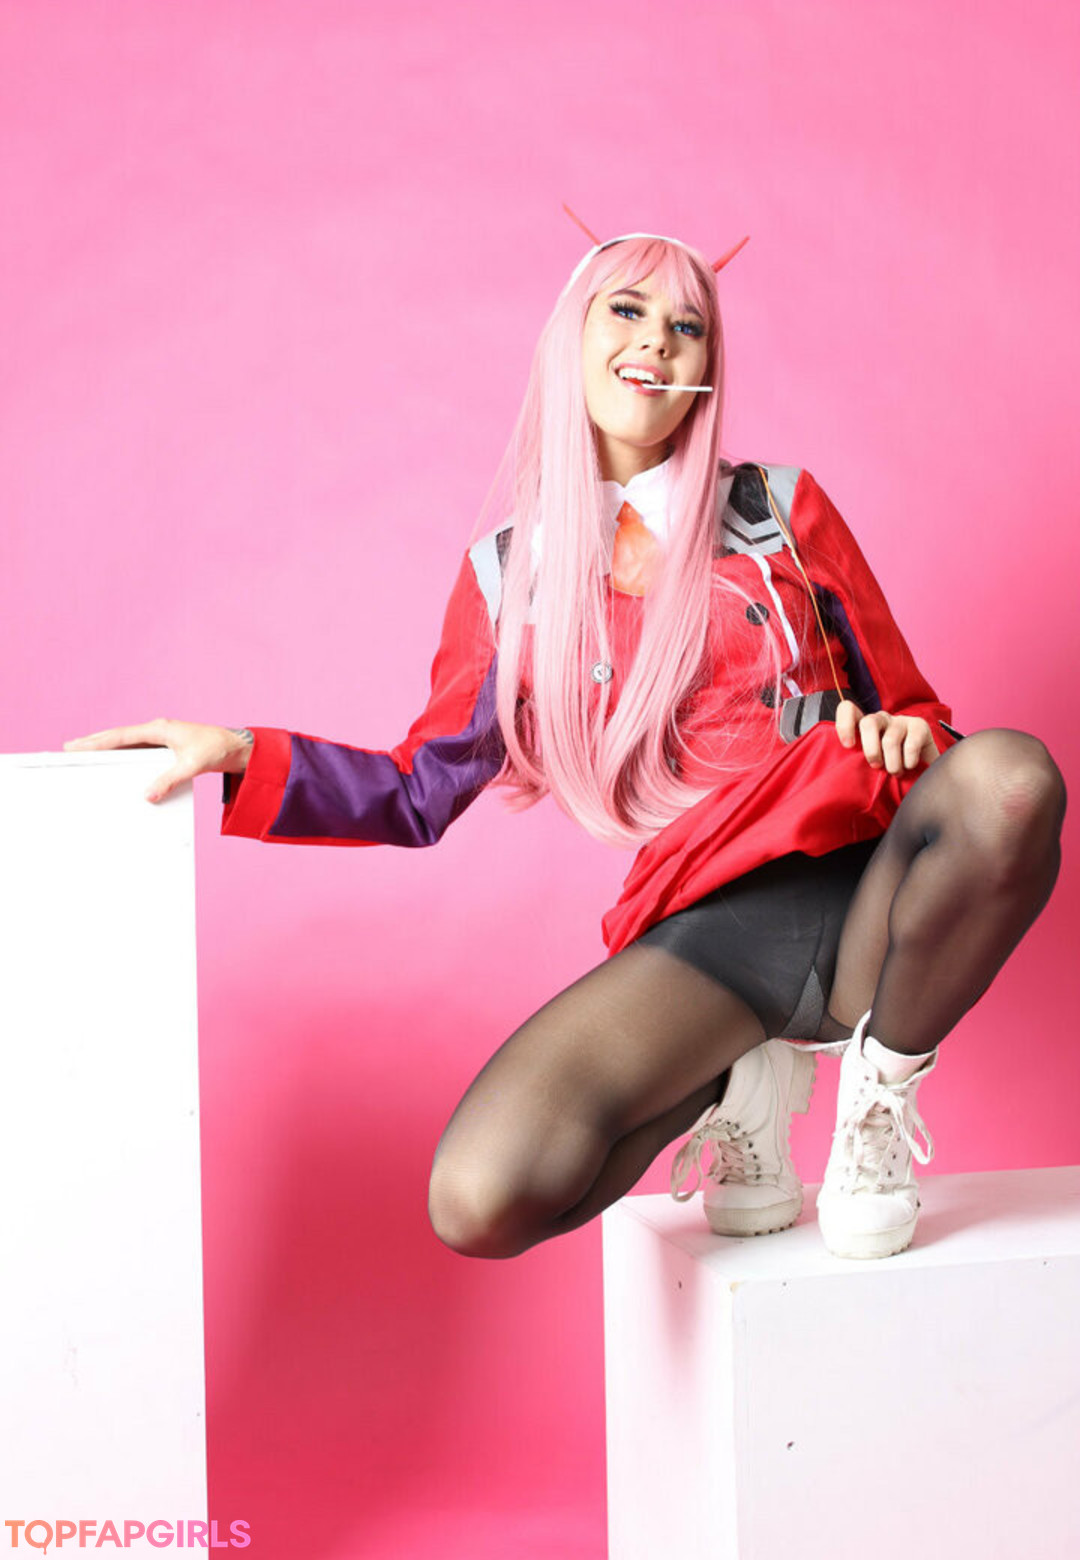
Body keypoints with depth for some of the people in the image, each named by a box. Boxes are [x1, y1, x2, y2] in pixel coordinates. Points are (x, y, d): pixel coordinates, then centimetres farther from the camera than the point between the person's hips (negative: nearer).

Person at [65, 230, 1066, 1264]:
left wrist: (899, 737, -8)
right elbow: (424, 790, 17)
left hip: (869, 885, 1)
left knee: (1010, 773, -35)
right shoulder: (513, 573, 15)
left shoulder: (781, 508, 13)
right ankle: (744, 1075, 5)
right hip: (712, 929, 0)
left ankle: (884, 1081, -7)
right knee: (480, 1199, -26)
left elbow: (913, 709, 17)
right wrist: (245, 756, 5)